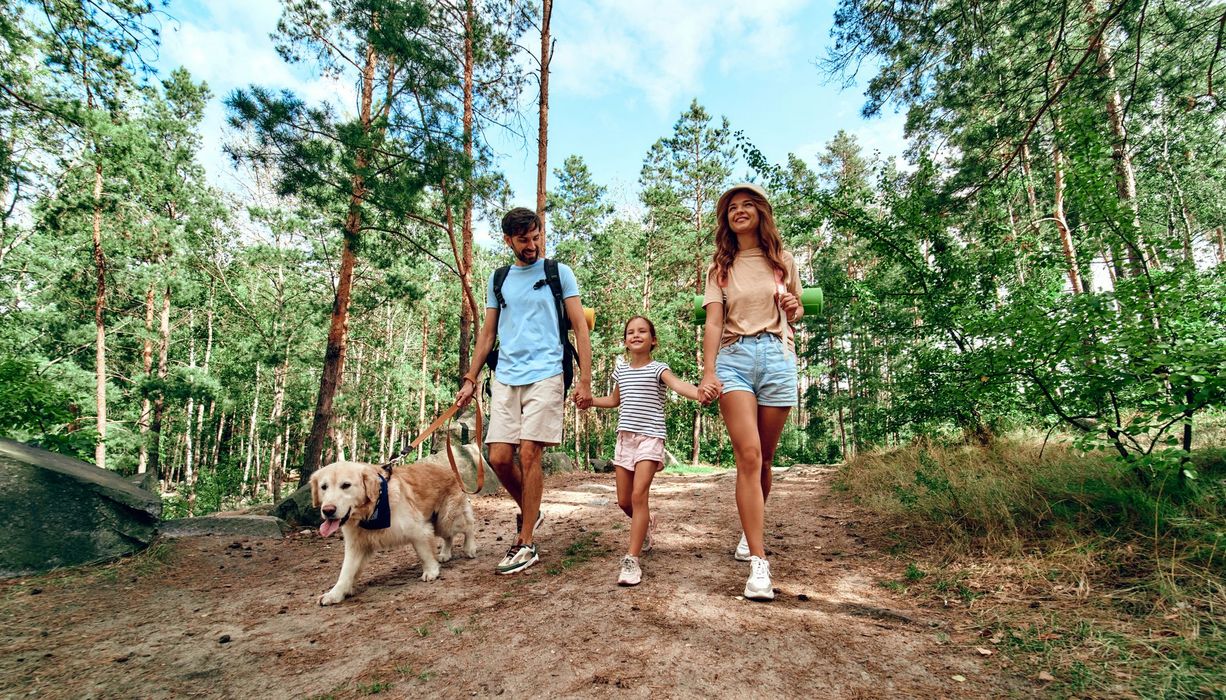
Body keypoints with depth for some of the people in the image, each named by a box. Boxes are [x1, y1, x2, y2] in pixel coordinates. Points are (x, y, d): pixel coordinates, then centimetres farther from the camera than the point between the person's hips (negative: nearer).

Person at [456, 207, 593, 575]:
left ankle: (527, 543, 5)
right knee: (499, 457, -1)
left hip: (544, 375, -4)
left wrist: (585, 380, -7)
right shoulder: (497, 279, 16)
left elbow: (580, 328, 1)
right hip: (505, 378, 4)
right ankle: (529, 513, 26)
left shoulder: (559, 273, 5)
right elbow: (487, 334, 19)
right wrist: (470, 379, 12)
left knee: (529, 454, -8)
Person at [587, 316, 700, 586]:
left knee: (638, 495, -16)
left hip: (650, 436, -5)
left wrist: (699, 392, -45)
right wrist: (589, 400, 15)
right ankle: (646, 523, 41)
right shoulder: (621, 369, 12)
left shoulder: (658, 368, -4)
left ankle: (632, 559, -10)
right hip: (625, 436, 6)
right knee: (624, 501, 9)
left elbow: (678, 385, -25)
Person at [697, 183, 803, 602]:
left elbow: (796, 312, 23)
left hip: (777, 356, 2)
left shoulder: (782, 261, 15)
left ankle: (750, 533, 32)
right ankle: (758, 563, -14)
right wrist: (708, 373, -16)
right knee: (748, 455, -15)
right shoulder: (720, 268, 11)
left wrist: (793, 308, -2)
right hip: (734, 358, -1)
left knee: (764, 459, 7)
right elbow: (713, 322, -2)